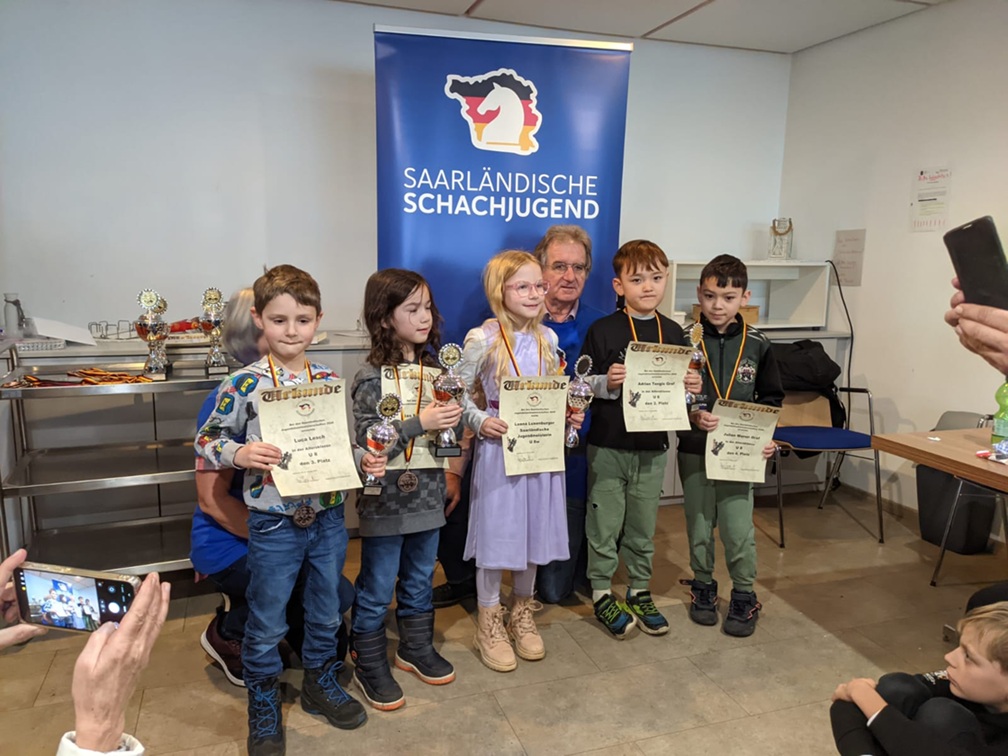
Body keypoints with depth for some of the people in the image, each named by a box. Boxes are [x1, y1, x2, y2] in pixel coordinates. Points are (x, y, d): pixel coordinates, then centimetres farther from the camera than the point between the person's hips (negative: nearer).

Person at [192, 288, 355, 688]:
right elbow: (212, 499, -19)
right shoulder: (226, 403, -19)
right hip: (232, 544, -6)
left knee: (331, 649, 4)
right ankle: (227, 634, 1)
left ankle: (245, 609, 25)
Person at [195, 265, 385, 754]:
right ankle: (263, 704, 34)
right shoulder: (244, 384, -11)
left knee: (327, 609, 20)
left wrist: (366, 461, -9)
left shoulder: (330, 381, 0)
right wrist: (239, 454, -23)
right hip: (274, 523, -3)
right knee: (267, 622, 12)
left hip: (328, 518, 4)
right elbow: (206, 441, -5)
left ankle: (320, 681, 43)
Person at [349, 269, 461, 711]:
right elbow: (367, 441, -20)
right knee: (377, 587, 8)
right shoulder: (372, 377, -13)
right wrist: (419, 423, -25)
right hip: (387, 498, -5)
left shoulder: (434, 369, 4)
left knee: (420, 579, 21)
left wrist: (454, 417, -9)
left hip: (428, 494, 6)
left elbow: (450, 434, 12)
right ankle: (370, 665, 26)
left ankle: (416, 648, 40)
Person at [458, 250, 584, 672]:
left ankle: (522, 615, 35)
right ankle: (489, 624, 24)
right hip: (499, 447, -5)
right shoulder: (482, 340, -11)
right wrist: (481, 422, -19)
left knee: (535, 530, 14)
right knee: (496, 533, 4)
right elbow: (459, 395, -6)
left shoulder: (547, 339, 5)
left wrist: (570, 414, -1)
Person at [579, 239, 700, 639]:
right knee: (605, 524, 7)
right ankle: (602, 594, 23)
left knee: (643, 526, 15)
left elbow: (681, 388, 13)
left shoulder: (673, 332, 5)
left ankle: (640, 591, 32)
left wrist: (691, 389, -7)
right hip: (608, 446, -3)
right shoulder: (603, 330, -7)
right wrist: (607, 383, -24)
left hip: (653, 447, 4)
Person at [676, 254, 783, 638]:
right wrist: (692, 415, -20)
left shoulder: (756, 344, -1)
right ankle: (703, 586, 33)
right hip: (694, 450, 0)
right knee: (699, 525, 13)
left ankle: (744, 596, 23)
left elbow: (771, 398, 8)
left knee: (739, 529, 1)